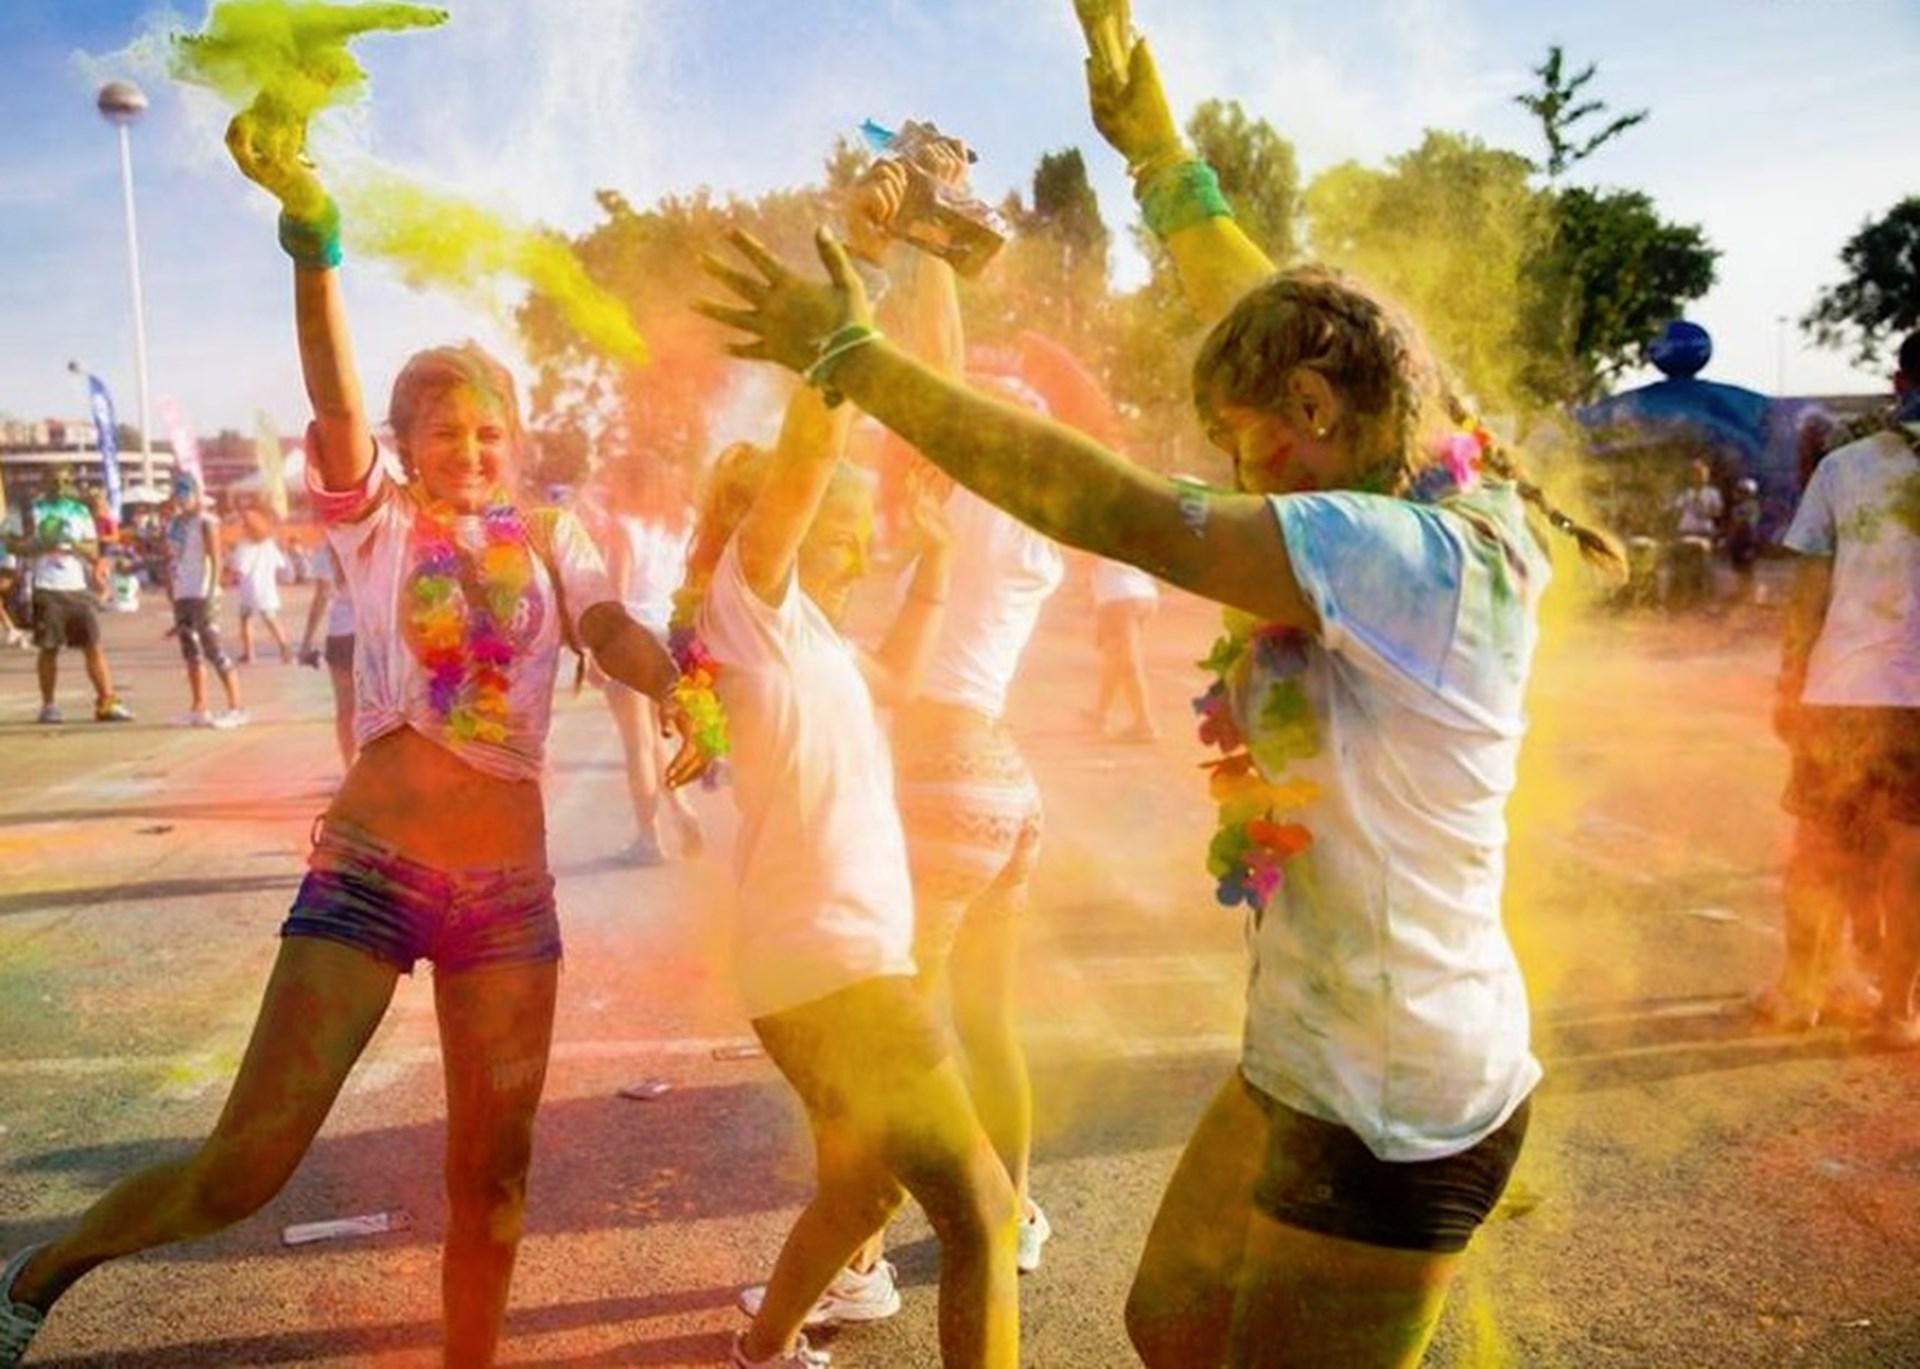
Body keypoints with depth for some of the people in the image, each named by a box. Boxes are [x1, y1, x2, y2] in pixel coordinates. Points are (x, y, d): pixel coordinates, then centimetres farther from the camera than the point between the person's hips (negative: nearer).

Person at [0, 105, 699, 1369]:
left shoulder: (551, 539, 8)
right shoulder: (376, 525, 3)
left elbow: (615, 634, -8)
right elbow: (334, 399, -15)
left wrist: (685, 687, -31)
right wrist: (312, 233, -30)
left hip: (508, 886, 3)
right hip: (370, 866, -2)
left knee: (494, 1171, 11)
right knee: (247, 1167, -1)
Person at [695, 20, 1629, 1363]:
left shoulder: (1422, 558, -24)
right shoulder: (1423, 522, 2)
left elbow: (1118, 511, -28)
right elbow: (1280, 318, 14)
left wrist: (853, 357, -22)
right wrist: (1163, 157, 21)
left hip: (1394, 1112, -9)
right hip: (1306, 1065, 9)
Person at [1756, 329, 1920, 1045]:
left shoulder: (1843, 467, -1)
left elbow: (1809, 588, -2)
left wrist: (1789, 684, 5)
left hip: (1842, 691, 1)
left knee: (1821, 844, 14)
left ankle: (1802, 985, 24)